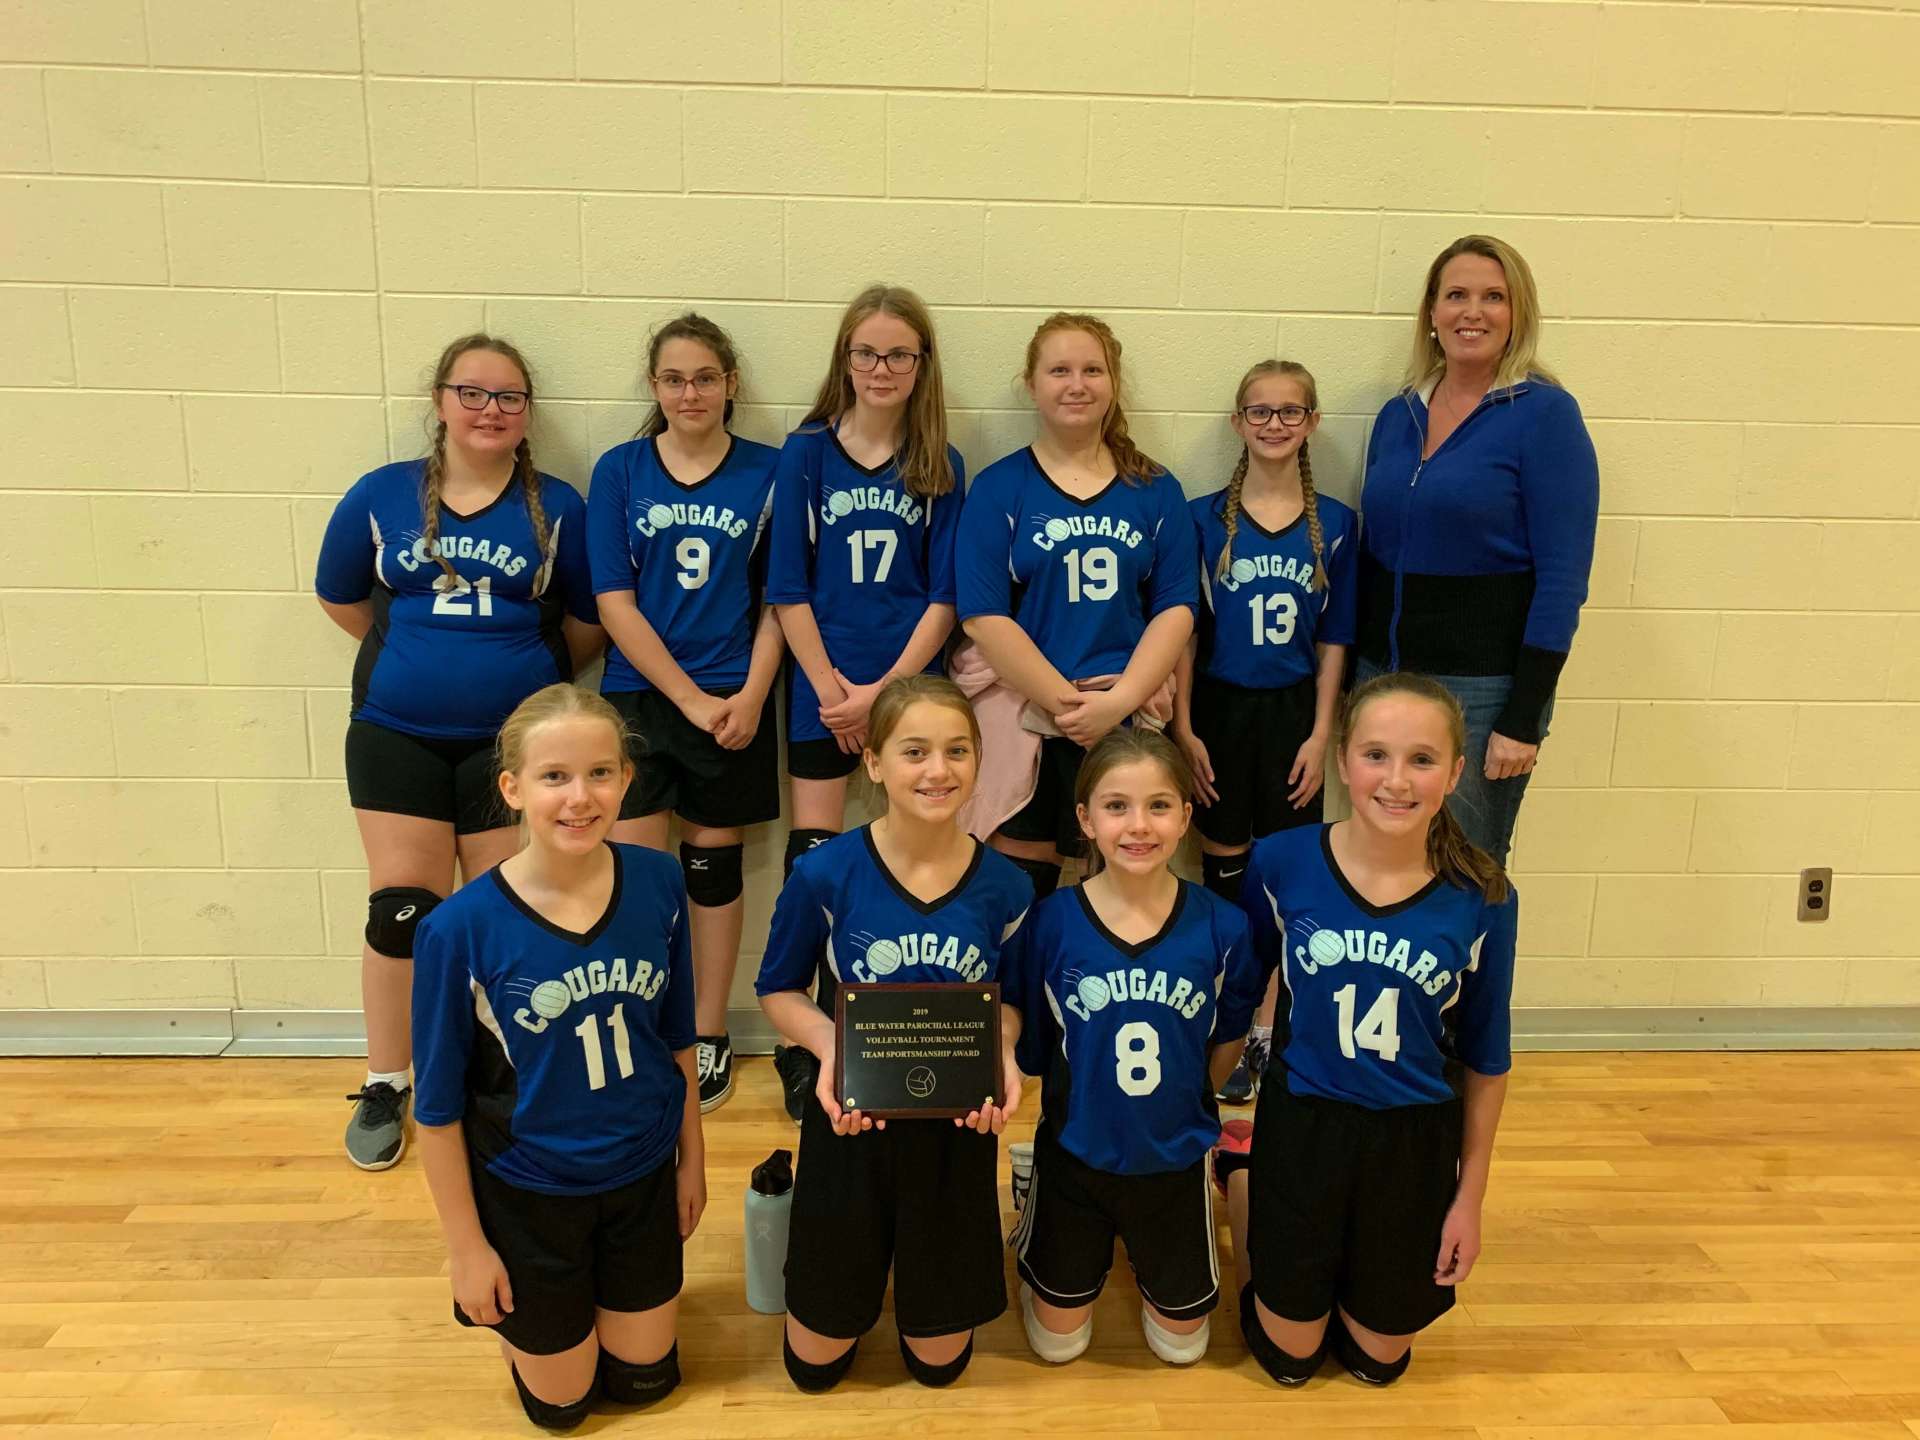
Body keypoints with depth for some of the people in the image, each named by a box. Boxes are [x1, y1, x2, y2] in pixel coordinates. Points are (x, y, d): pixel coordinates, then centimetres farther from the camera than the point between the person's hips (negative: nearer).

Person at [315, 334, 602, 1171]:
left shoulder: (556, 507, -2)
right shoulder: (381, 496, 2)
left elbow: (587, 620, 5)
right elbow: (340, 597, 14)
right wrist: (420, 660, 14)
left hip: (514, 738, -1)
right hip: (398, 735, 1)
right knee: (400, 911, 3)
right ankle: (385, 1087, 20)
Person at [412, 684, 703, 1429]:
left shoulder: (658, 884, -15)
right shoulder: (461, 929, -25)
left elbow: (678, 1038, 0)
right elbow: (439, 1105, -13)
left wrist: (692, 1158, 8)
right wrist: (466, 1246, -7)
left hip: (642, 1175, 3)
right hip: (527, 1193, -3)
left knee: (644, 1379, 21)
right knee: (561, 1404, 18)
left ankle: (593, 1295, 49)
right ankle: (516, 1314, 46)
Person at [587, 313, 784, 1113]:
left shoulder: (767, 471, 2)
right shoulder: (619, 470, 1)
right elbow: (614, 602, -4)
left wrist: (751, 696, -10)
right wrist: (690, 699, -10)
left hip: (733, 703, 0)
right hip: (637, 697, 0)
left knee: (713, 865, 10)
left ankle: (708, 1038, 24)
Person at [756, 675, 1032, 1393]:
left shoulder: (1004, 888, -11)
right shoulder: (825, 874, -17)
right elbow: (779, 990, -3)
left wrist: (1003, 1051, -17)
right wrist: (828, 1043, -23)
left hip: (957, 1129, 1)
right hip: (850, 1120, -1)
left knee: (940, 1359, 18)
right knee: (815, 1365, 16)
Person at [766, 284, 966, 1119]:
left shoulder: (940, 466, 4)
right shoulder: (806, 452, 2)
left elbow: (945, 596, 0)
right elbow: (787, 588, -1)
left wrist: (885, 690, -10)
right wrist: (833, 688, -9)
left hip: (911, 685, 1)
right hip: (822, 686, 0)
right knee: (813, 860, 2)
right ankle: (800, 1047, 12)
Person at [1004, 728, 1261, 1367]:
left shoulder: (1220, 926, -17)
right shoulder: (1050, 923, -20)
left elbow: (1227, 1039, 0)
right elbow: (1031, 1041, -7)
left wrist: (1179, 1108, 2)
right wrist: (1088, 1102, -6)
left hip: (1175, 1161, 1)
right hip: (1075, 1154, -1)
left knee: (1181, 1341, 19)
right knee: (1058, 1339, 17)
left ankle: (1148, 1258, 46)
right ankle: (1034, 1225, 42)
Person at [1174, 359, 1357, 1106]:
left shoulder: (1334, 524, 1)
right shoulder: (1204, 518, -3)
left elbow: (1333, 640, 3)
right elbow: (1182, 631, -2)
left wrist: (1320, 735, -3)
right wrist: (1184, 730, -7)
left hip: (1292, 713, 1)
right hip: (1219, 709, -1)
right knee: (1223, 871, 8)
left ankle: (1264, 1032, 21)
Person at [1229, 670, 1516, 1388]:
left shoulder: (1482, 900, -14)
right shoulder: (1282, 863, -17)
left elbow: (1484, 1059, -2)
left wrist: (1471, 1194, 3)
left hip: (1417, 1141, 1)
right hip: (1301, 1124, -1)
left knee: (1379, 1360, 19)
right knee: (1288, 1358, 17)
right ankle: (1238, 1177, 37)